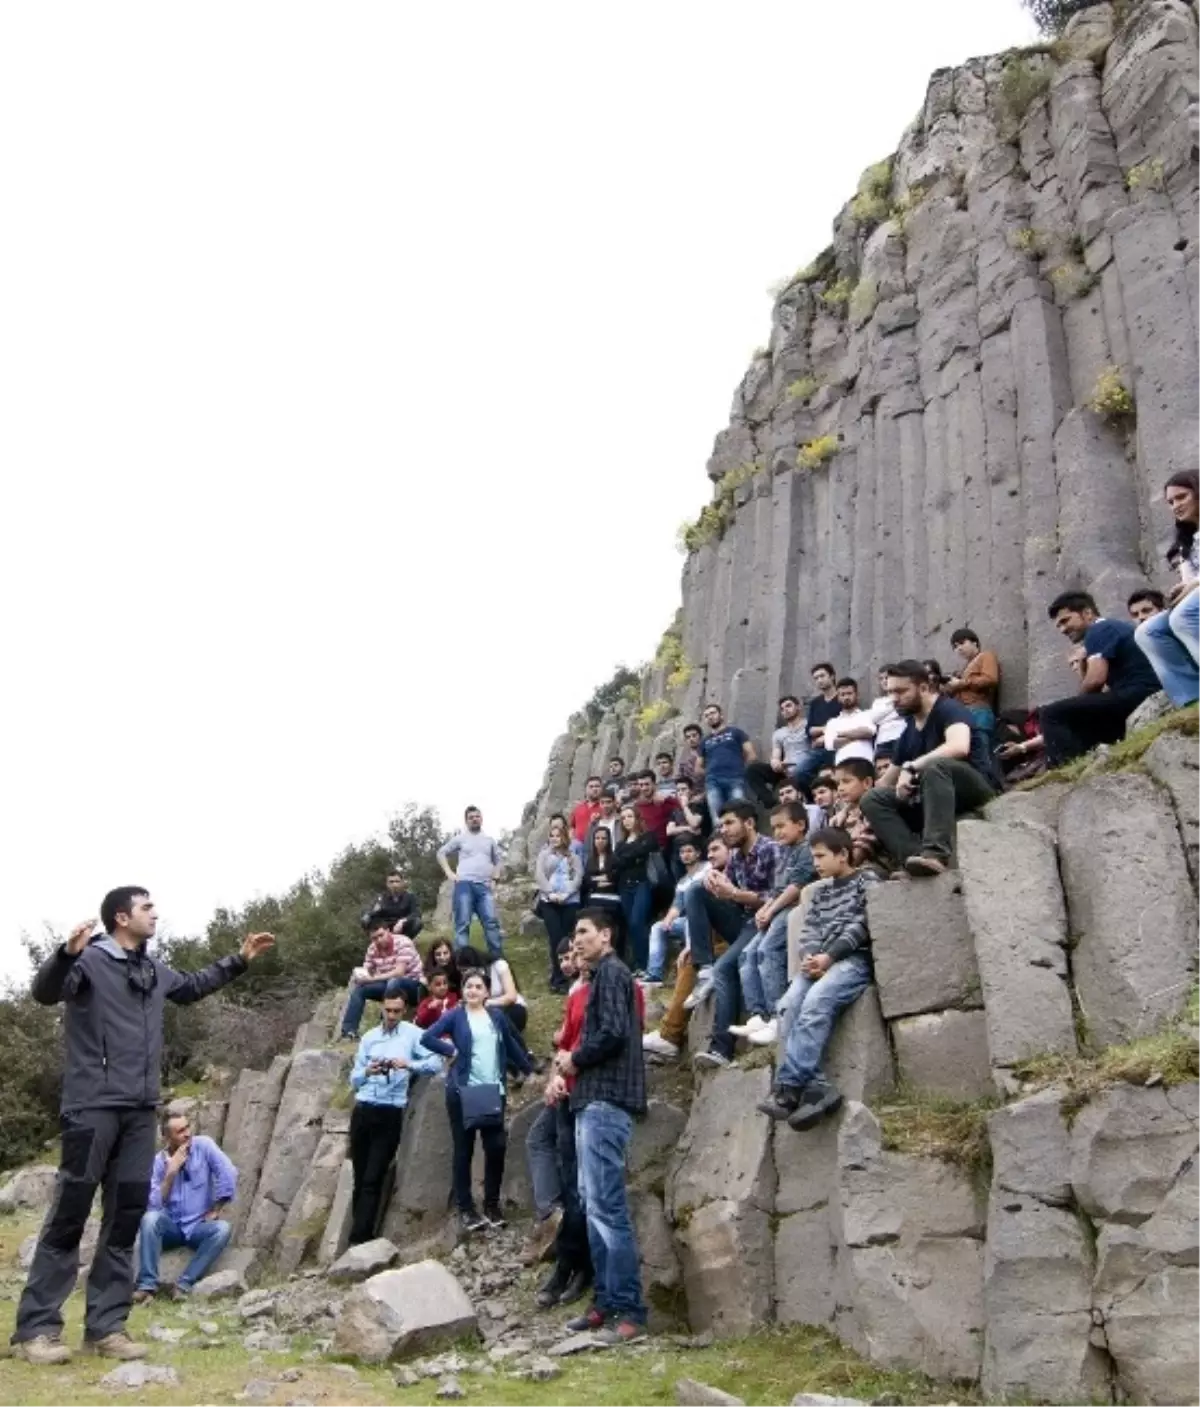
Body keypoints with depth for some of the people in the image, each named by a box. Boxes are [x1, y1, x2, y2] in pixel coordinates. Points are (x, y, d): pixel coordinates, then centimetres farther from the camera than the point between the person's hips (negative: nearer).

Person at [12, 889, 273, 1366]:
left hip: (140, 1110, 7)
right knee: (69, 1214, -4)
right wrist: (67, 952, -44)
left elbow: (192, 986, 35)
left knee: (127, 1216, 7)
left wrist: (239, 959, 33)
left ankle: (105, 1326, 14)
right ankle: (36, 1328, 4)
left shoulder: (154, 970, 15)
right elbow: (44, 992, -25)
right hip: (93, 1105, -7)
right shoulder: (91, 959, -8)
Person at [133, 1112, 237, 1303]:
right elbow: (154, 1205, -13)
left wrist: (217, 1210, -10)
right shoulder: (158, 1161, -5)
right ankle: (147, 1285, -27)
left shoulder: (203, 1145, -7)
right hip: (171, 1226, 1)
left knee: (223, 1228, -32)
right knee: (150, 1218, -31)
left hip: (199, 1226, 0)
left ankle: (184, 1284, -29)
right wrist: (170, 1173, -21)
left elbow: (228, 1174, -12)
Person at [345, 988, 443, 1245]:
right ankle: (361, 1237, 13)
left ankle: (359, 1241, -4)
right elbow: (354, 1080, 10)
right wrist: (367, 1072, -11)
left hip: (391, 1114, -4)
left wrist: (408, 1064, -24)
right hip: (363, 1110, 4)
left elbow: (436, 1063, -10)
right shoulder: (369, 1037, 12)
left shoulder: (413, 1034, 1)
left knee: (373, 1180, -5)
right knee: (360, 1178, 6)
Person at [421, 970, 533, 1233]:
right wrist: (451, 1050, -11)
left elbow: (511, 1045, 19)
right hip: (463, 1091, -3)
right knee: (464, 1150, 3)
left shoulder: (496, 1015, 9)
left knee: (496, 1147, 2)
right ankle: (465, 1209, 10)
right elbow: (427, 1037, -9)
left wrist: (528, 1070, 20)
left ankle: (492, 1205, 16)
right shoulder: (455, 1015, -1)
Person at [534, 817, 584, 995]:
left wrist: (566, 894, -12)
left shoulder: (573, 856, 14)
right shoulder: (544, 854, 14)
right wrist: (550, 893, -13)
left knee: (568, 939, -3)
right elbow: (539, 876, 2)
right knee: (555, 939, -9)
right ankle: (557, 979, -7)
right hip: (549, 902, -1)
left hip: (570, 901, 1)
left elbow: (578, 876, 2)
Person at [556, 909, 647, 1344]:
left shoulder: (611, 971, -7)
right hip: (594, 1100, 11)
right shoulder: (601, 976, 23)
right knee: (593, 1204, 11)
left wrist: (575, 1060, -6)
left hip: (605, 1100, -11)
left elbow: (614, 1032, -20)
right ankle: (607, 1301, 16)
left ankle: (631, 1311, -9)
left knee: (607, 1207, -11)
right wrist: (572, 1060, 7)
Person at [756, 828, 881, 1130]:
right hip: (819, 963, 6)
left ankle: (788, 1088, -31)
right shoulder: (820, 892, 28)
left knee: (815, 1003, -32)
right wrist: (810, 958, -7)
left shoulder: (867, 880, 9)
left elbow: (861, 926, -4)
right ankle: (816, 1088, -33)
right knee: (790, 1006, -25)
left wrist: (829, 956, -15)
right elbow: (808, 932, 16)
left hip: (854, 959, -6)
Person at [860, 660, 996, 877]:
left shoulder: (948, 710, -8)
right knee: (872, 799, -8)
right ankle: (913, 856, -31)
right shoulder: (909, 732, 14)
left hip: (974, 788, -7)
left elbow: (959, 747, -31)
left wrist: (911, 767, -29)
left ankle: (936, 854, -49)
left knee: (934, 765, -37)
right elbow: (886, 784, 19)